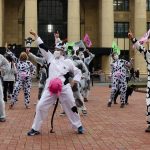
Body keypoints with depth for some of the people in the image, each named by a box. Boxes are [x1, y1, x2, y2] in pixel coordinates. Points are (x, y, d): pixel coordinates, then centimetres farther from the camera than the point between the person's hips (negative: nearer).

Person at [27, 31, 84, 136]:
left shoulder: (68, 62, 4)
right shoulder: (51, 58, 9)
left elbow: (78, 72, 12)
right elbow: (42, 47, 7)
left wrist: (74, 81, -2)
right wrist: (36, 36, 4)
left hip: (64, 88, -2)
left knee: (71, 107, 6)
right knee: (41, 106, -2)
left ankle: (79, 126, 26)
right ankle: (35, 129, 11)